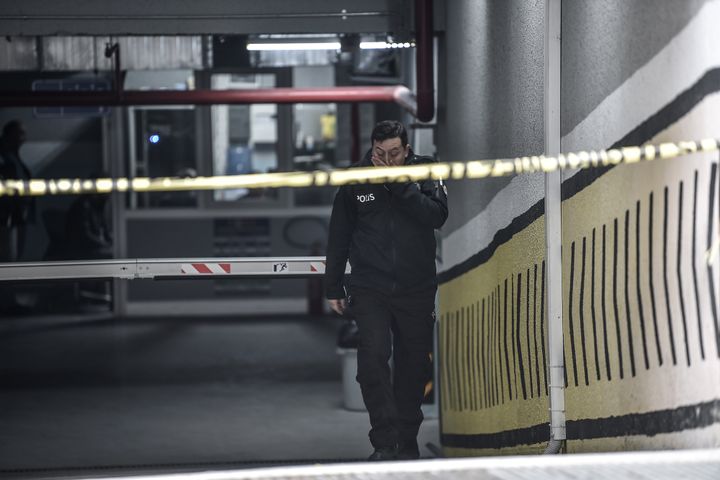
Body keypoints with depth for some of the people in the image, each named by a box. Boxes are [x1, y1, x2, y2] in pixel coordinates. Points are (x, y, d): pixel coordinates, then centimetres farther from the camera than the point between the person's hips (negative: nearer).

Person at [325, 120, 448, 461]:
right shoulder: (356, 181, 1)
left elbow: (438, 215, -17)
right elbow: (338, 236, 9)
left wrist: (399, 185, -21)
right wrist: (334, 288, 10)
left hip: (416, 289, 1)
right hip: (369, 289, -1)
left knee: (414, 366, 6)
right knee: (373, 356, -16)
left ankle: (407, 441, 21)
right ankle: (385, 442, -14)